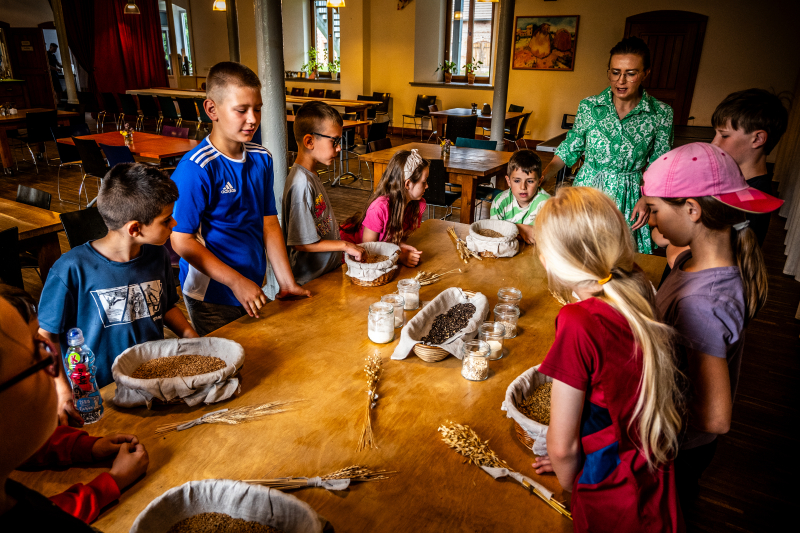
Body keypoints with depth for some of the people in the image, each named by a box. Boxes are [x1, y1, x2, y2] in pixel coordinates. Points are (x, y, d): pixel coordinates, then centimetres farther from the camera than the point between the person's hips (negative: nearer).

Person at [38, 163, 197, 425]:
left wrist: (191, 335, 2)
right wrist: (61, 391, -16)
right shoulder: (73, 269, -13)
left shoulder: (157, 256, 3)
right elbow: (46, 336, -6)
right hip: (97, 396, -3)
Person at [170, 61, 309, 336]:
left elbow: (269, 223, 2)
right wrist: (236, 282, -22)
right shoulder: (195, 169, -20)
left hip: (253, 288, 6)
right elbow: (182, 241, -18)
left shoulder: (261, 159, 0)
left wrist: (287, 282, -2)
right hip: (212, 297, -6)